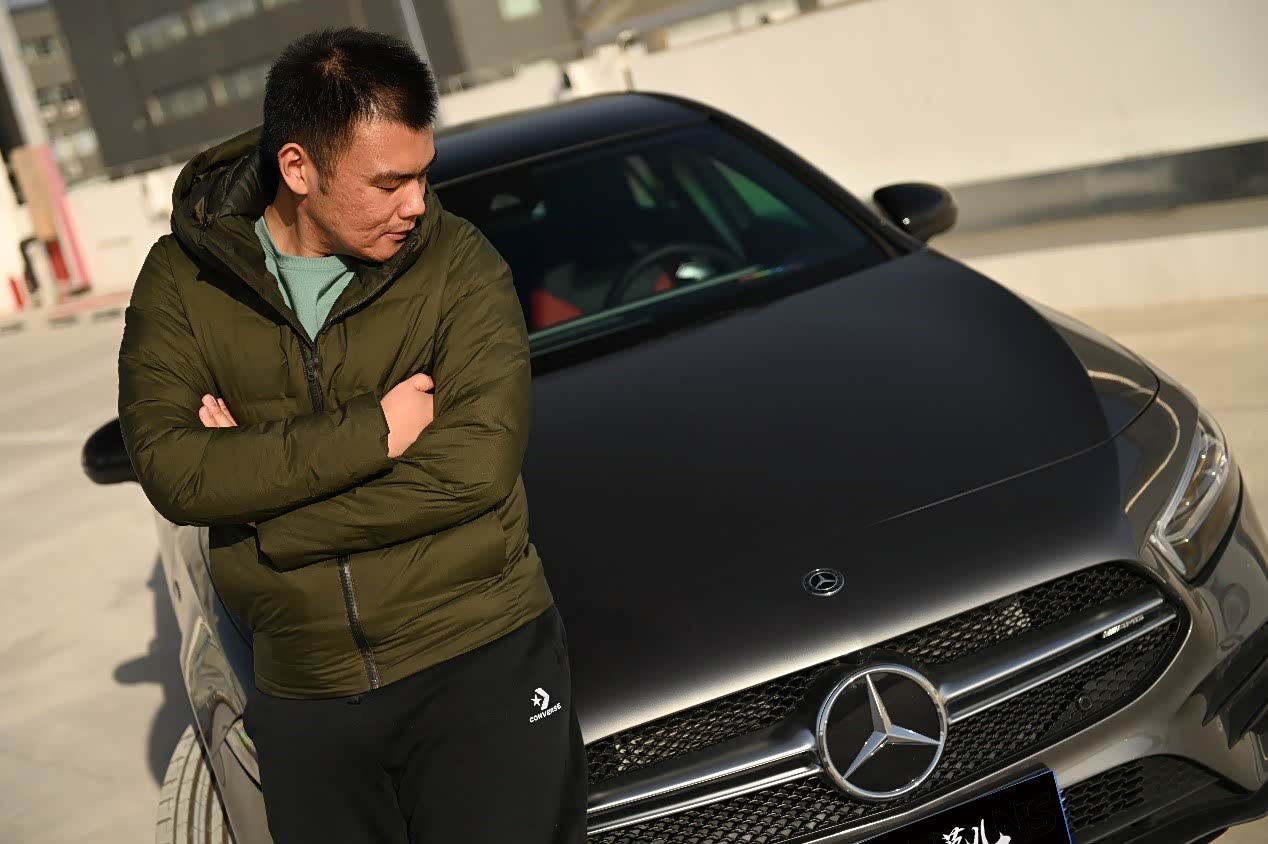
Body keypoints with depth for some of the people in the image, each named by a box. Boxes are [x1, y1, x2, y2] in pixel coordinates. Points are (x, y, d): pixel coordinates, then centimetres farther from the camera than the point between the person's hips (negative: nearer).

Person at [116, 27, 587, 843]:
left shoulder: (457, 259, -7)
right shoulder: (181, 278, -1)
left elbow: (476, 466, -18)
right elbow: (172, 471, -13)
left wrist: (259, 487, -15)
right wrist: (375, 431, -18)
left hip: (483, 663, -2)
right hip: (303, 694, 3)